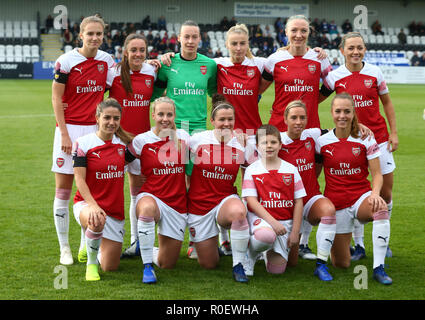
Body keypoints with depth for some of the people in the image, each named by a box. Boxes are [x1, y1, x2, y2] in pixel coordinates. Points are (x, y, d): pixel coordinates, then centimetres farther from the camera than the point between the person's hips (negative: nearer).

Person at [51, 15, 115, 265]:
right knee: (63, 190, 0)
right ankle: (64, 248, 9)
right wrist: (64, 134, -11)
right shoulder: (66, 61, -8)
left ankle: (86, 246, 17)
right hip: (70, 128, -3)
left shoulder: (107, 61, 4)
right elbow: (56, 98, -7)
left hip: (95, 129, 3)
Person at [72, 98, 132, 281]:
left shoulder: (123, 143, 3)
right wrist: (93, 205, -27)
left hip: (115, 209, 4)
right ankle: (91, 263, -15)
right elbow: (79, 179, -14)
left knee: (110, 267, 2)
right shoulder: (83, 143, -8)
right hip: (86, 203, -4)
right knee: (97, 222, -42)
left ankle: (95, 245, 37)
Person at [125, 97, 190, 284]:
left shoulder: (183, 137, 2)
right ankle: (147, 267, -32)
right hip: (151, 196, -3)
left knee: (167, 264, 4)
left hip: (177, 204, 3)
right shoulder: (142, 140, -4)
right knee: (147, 208, -43)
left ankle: (147, 250, 41)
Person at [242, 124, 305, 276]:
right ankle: (250, 254, -5)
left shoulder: (291, 170, 4)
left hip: (284, 222, 3)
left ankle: (268, 253, 32)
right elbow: (251, 201, -9)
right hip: (260, 218, -3)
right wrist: (273, 222, -20)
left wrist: (295, 232, -2)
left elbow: (298, 202, 5)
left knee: (277, 270, -4)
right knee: (266, 235, -40)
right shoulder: (252, 170, -2)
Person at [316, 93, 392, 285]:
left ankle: (378, 268, -30)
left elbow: (377, 174, -5)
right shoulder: (322, 142, -1)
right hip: (335, 203, 1)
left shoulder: (365, 139, -3)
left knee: (381, 208, -39)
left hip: (361, 197, 0)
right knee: (342, 264, 1)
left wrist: (375, 193, -23)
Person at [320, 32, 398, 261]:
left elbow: (387, 103, 10)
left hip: (378, 137, 1)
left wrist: (393, 132, 6)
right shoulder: (334, 77, -3)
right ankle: (358, 245, 10)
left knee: (386, 191, 3)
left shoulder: (374, 73, 0)